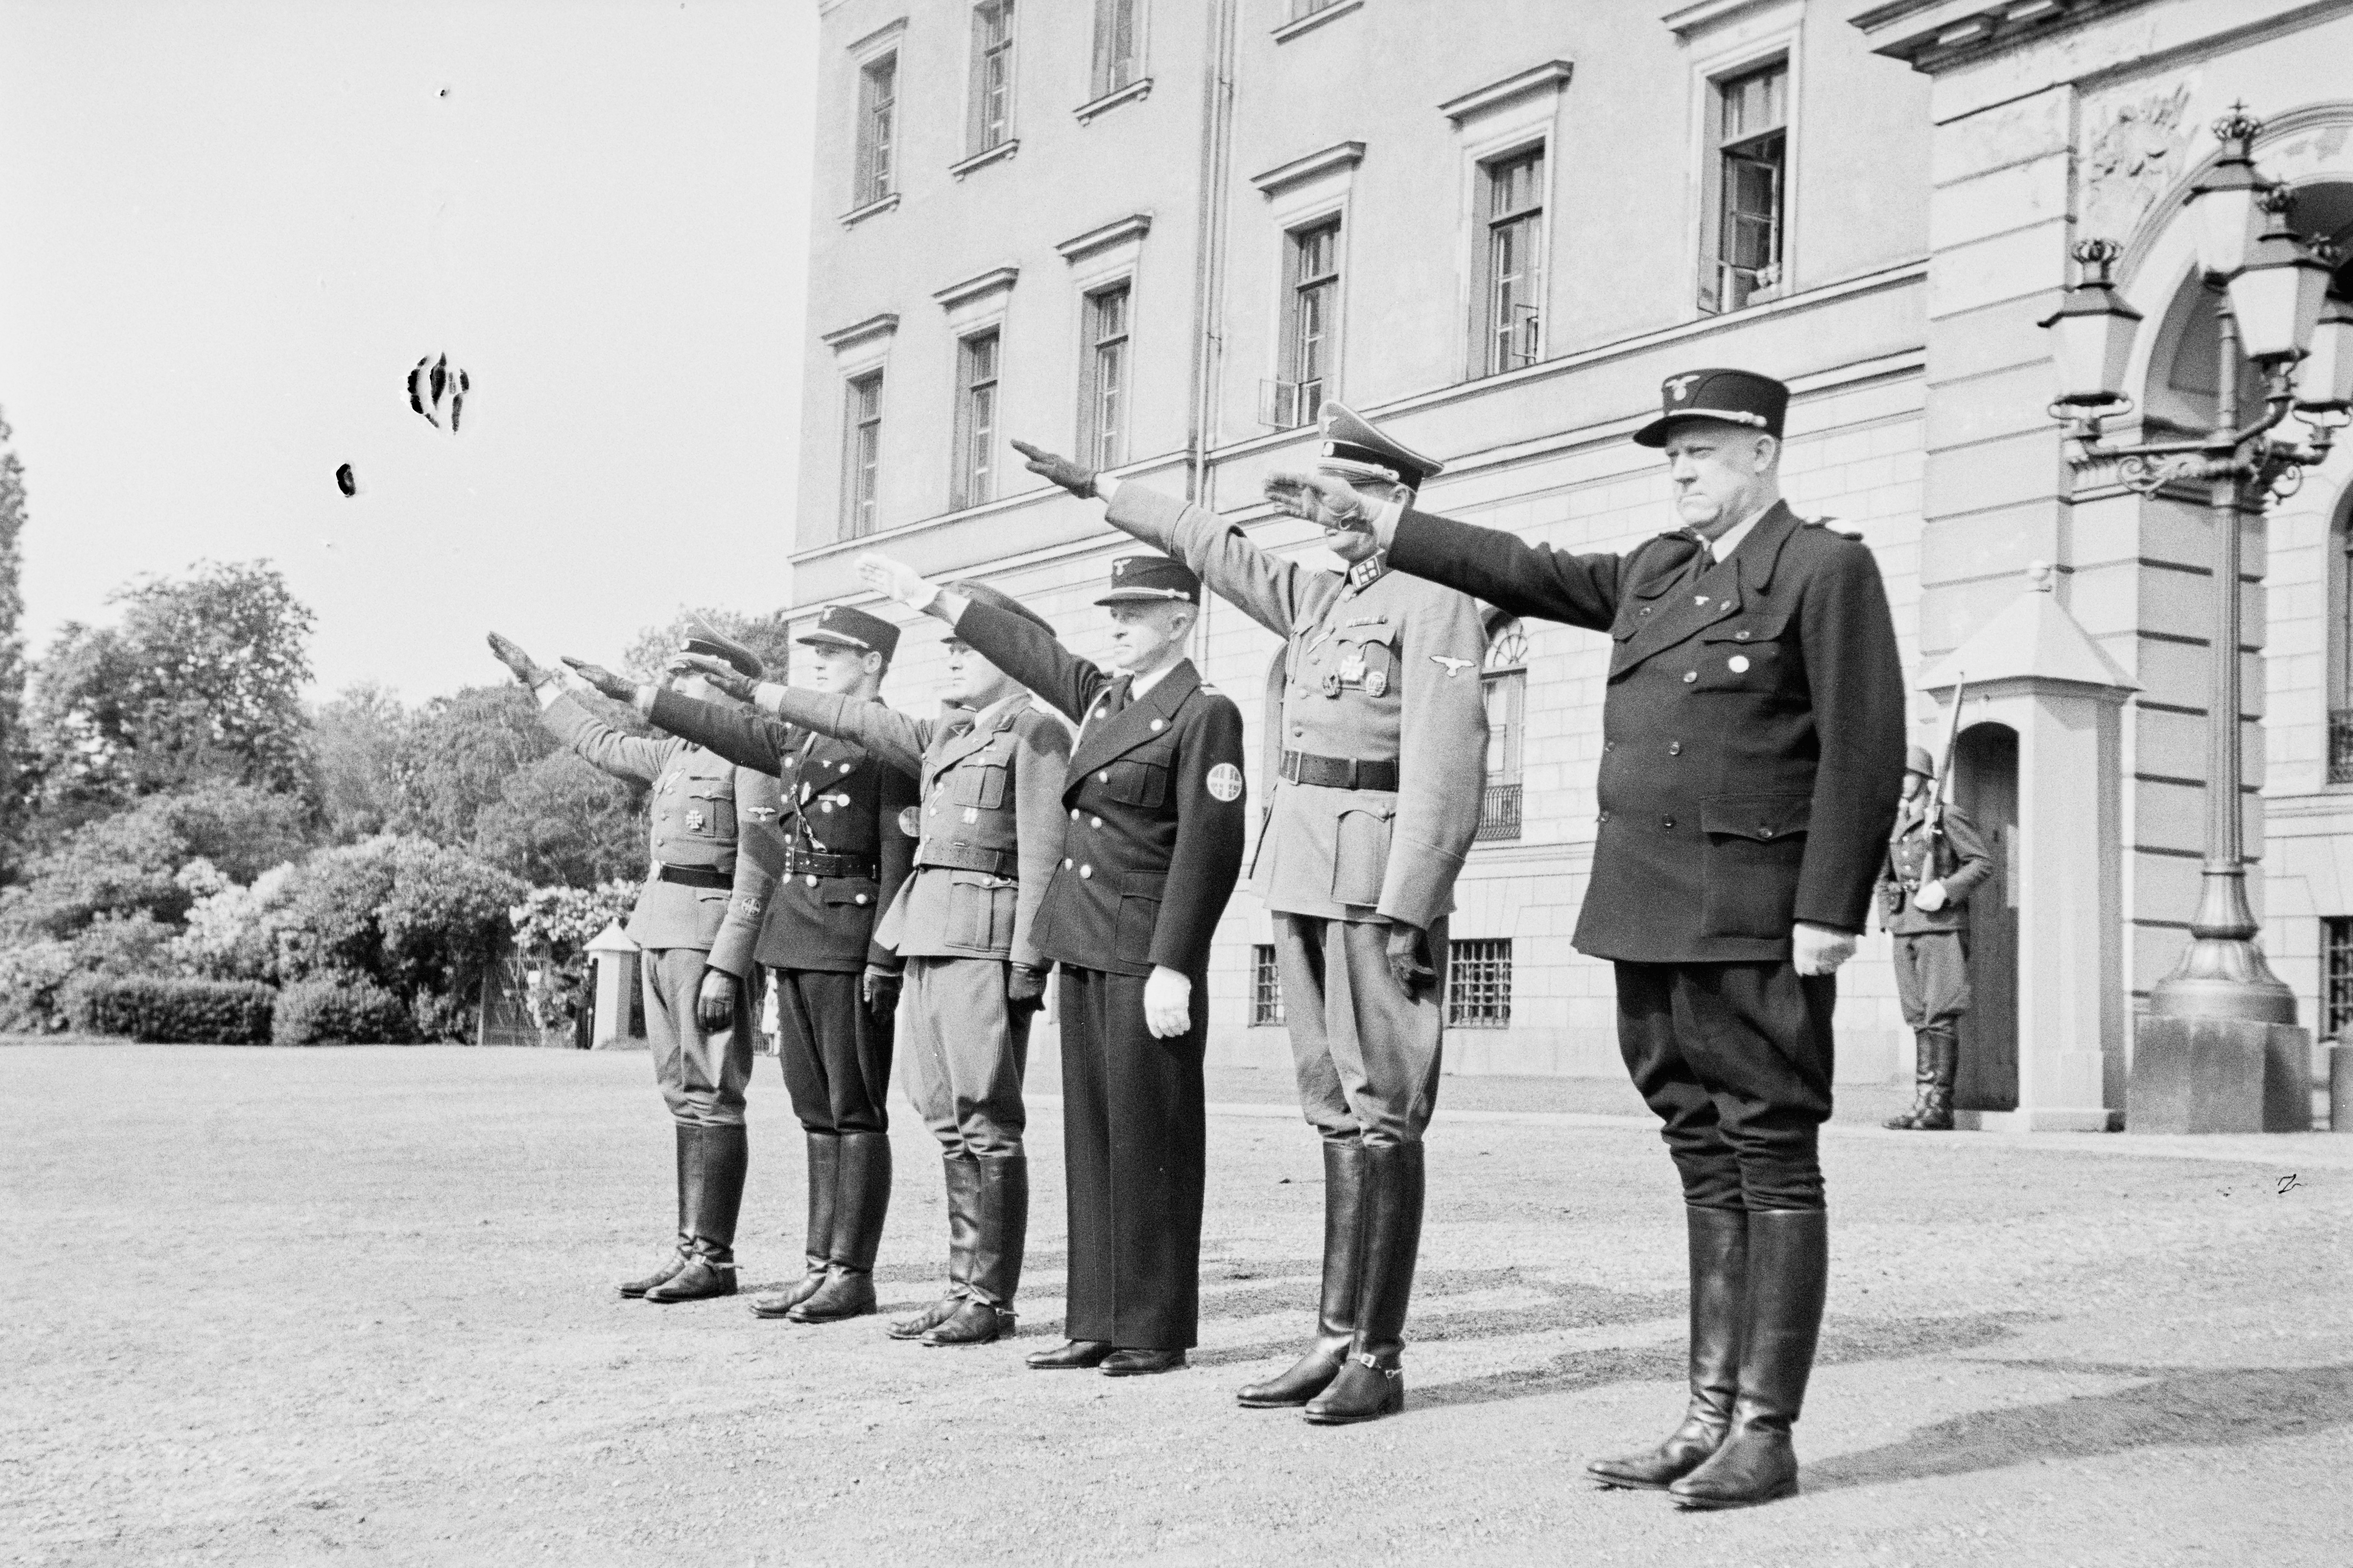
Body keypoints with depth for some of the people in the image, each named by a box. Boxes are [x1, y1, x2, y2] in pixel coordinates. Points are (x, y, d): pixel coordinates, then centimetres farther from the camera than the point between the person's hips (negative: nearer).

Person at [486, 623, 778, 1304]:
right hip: (660, 933, 8)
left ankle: (714, 1259, -4)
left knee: (711, 1097, -7)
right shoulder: (678, 755, 18)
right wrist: (537, 680, 40)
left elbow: (758, 870, -14)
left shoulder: (754, 753, -8)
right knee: (686, 1096, 8)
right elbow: (599, 743, 34)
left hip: (711, 935, -8)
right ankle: (692, 1249, 11)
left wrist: (727, 966, -20)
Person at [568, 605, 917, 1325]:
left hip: (850, 940, -8)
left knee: (856, 1110, -3)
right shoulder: (798, 737, 18)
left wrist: (883, 959, -17)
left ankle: (854, 1273, 1)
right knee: (817, 1112, 9)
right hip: (794, 934, 8)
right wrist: (631, 692, 18)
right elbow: (725, 729, 23)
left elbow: (899, 855, -12)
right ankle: (822, 1264, 13)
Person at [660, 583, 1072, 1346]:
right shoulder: (945, 735, 21)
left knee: (987, 1122, -6)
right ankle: (965, 1287, 12)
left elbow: (1043, 856, -10)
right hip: (925, 937, 8)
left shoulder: (1037, 732, -3)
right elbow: (859, 720, 27)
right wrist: (757, 692, 25)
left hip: (984, 939, -8)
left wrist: (1027, 963, -15)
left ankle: (991, 1298, -2)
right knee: (951, 1122, 8)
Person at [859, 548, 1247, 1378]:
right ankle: (1096, 1323, 15)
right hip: (1085, 950, 8)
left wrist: (1174, 968, -19)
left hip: (1147, 955, -8)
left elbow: (1208, 850, -14)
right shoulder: (1101, 697, 15)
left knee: (1148, 1141, -3)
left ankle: (1155, 1330, 4)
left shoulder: (1206, 715, -8)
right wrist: (933, 598, 33)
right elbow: (1030, 649, 29)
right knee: (1091, 1136, 9)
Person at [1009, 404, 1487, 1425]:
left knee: (1381, 1113, -5)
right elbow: (1213, 547, 32)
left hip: (1378, 879, -8)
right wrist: (1100, 488, 37)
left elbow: (1444, 767, -15)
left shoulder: (1434, 599, -7)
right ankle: (1338, 1339, 12)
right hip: (1302, 876, 8)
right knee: (1339, 1113, 8)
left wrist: (1406, 911, -20)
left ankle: (1377, 1357, -1)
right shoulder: (1319, 597, 18)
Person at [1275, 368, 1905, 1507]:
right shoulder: (1657, 574, 19)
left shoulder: (1827, 570, -4)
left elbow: (1862, 754, -10)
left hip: (1753, 929, -7)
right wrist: (1372, 522, 21)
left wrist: (1828, 915, -16)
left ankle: (1767, 1434, 2)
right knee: (1707, 1167, 10)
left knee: (1773, 1165, -2)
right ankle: (1712, 1414, 15)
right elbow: (1523, 570, 24)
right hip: (1650, 921, 7)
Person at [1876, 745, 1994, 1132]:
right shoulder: (1895, 823, 16)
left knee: (1940, 1016, -9)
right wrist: (1889, 918, 11)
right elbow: (1884, 877, 24)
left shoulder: (1948, 817, -4)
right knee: (1919, 1019, 6)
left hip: (1942, 925, -7)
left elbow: (1982, 862, -8)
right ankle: (1923, 1104, 7)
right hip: (1906, 929, 7)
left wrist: (1944, 890, -18)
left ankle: (1940, 1107, -9)